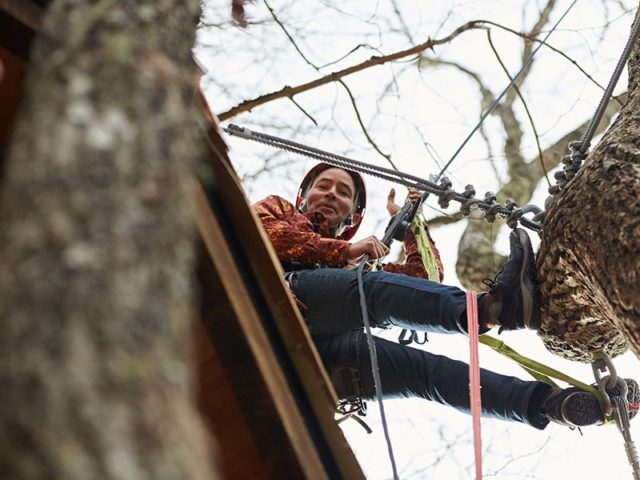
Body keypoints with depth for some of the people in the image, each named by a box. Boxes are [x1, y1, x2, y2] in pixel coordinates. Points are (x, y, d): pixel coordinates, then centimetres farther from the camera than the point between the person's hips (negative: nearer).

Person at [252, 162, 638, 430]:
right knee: (372, 288, -28)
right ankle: (493, 305, -48)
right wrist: (343, 250, 3)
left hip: (319, 359, 5)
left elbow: (426, 276, 36)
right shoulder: (276, 209, 31)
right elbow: (259, 234, 3)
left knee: (421, 368, -12)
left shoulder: (355, 267, 42)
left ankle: (544, 402, -23)